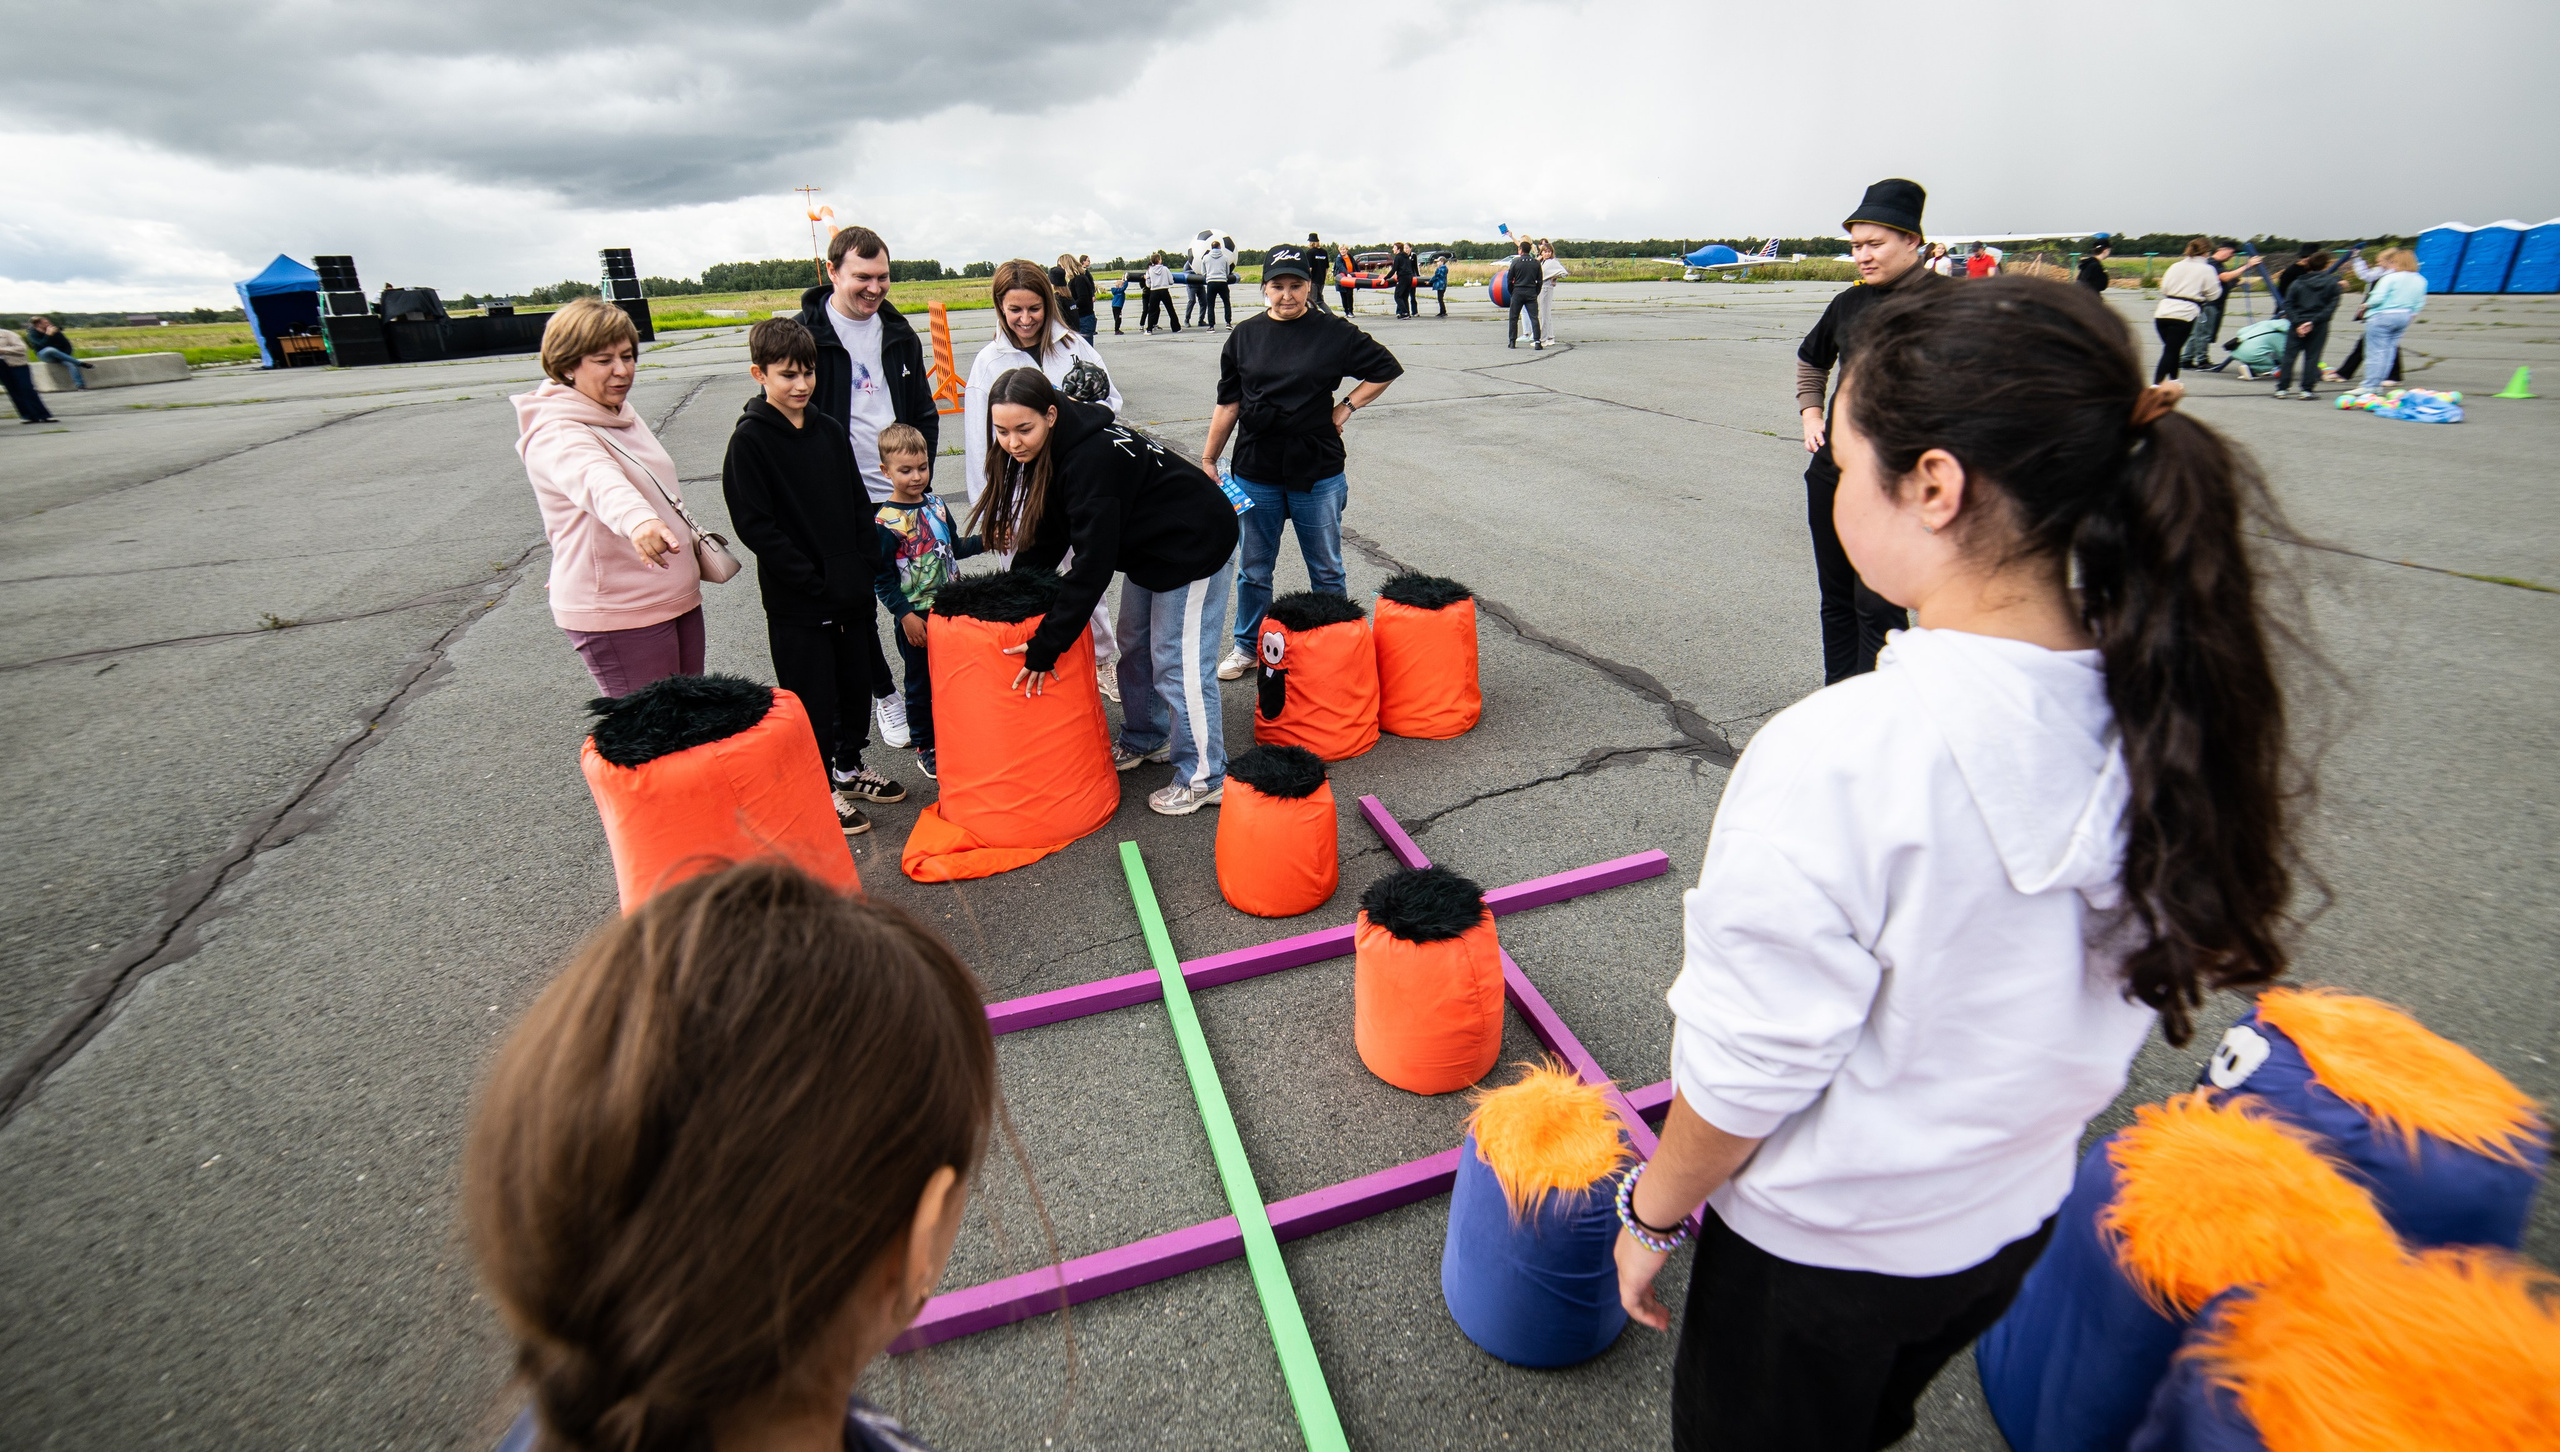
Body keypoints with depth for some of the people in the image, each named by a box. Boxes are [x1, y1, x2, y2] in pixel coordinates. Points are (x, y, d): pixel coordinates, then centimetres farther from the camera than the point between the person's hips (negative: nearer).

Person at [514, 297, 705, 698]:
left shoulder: (623, 414, 10)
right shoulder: (555, 434, -18)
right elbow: (594, 479, -41)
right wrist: (637, 520, -59)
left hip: (677, 596, 9)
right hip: (618, 615, -9)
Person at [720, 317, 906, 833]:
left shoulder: (831, 431, 7)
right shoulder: (749, 440, -10)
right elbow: (753, 524, -15)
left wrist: (864, 562, 1)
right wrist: (811, 578, -18)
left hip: (851, 591, 6)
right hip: (795, 601, -6)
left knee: (857, 683, 17)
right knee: (812, 697, 5)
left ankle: (849, 768, 37)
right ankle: (821, 790, 21)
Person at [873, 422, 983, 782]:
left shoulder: (936, 503, 4)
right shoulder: (885, 521, -14)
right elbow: (882, 578, -13)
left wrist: (983, 542, 1)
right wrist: (905, 615, -16)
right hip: (915, 617, -5)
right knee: (922, 683, 7)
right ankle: (925, 748, 22)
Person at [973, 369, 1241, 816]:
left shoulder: (1092, 459, -32)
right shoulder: (1052, 451, -4)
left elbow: (1092, 564, -33)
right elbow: (1044, 537, 4)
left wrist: (1046, 645, -29)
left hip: (1195, 548, -10)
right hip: (1148, 549, 10)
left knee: (1179, 664, -5)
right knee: (1135, 649, 20)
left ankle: (1205, 778, 9)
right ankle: (1146, 739, 40)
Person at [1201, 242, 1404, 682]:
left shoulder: (1334, 332, -2)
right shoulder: (1244, 336, 3)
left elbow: (1386, 369, 8)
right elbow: (1228, 404, 7)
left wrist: (1347, 407, -1)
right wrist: (1208, 459, 7)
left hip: (1318, 474, -1)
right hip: (1255, 474, 2)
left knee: (1326, 571, 10)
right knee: (1253, 570, 12)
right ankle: (1248, 646, 30)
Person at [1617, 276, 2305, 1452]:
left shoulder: (1840, 758, -36)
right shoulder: (2166, 713, -14)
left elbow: (1745, 1069, -26)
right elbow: (2143, 984, 1)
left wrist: (1651, 1215, -7)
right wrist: (1998, 1131, 17)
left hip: (1820, 1247, -5)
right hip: (2020, 1219, 6)